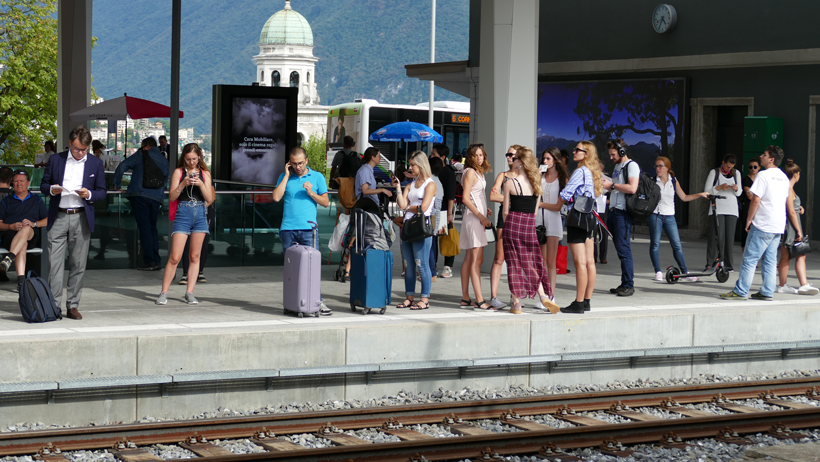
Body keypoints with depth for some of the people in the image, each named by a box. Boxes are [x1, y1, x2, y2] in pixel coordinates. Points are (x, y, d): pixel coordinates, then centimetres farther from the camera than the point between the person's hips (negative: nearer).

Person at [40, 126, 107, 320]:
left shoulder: (96, 164, 8)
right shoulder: (55, 160, 8)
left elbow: (102, 192, 9)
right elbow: (43, 185, 12)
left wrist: (89, 194, -11)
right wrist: (52, 189, -10)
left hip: (82, 218, 0)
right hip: (58, 217, 0)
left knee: (78, 264, 2)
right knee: (55, 262, -5)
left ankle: (73, 306, 9)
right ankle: (53, 305, -3)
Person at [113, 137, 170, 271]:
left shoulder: (141, 156, 3)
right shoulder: (164, 160, 18)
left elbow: (122, 167, -3)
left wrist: (117, 185, 7)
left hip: (139, 195, -5)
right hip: (157, 198, 5)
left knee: (144, 228, -5)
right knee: (152, 227, 13)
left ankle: (148, 261, -8)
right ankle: (156, 261, 8)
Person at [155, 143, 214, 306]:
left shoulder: (205, 173, 9)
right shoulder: (178, 172, 4)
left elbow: (210, 198, 2)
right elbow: (171, 197, -2)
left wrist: (201, 184, -14)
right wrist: (183, 184, -17)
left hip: (200, 215, 2)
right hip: (182, 215, -2)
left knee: (195, 256, 5)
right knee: (175, 257, -7)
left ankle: (189, 293, 10)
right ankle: (163, 293, 0)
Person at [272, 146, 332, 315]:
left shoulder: (317, 177, 10)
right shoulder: (284, 177, 13)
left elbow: (326, 202, 8)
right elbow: (276, 197, -2)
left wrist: (311, 193, -8)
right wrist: (287, 175, 0)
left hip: (308, 229, -1)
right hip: (288, 229, 1)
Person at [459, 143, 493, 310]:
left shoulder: (479, 172, 18)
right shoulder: (470, 172, -10)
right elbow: (466, 198, -15)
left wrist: (485, 211, 10)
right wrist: (481, 216, -16)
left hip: (478, 217, 10)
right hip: (473, 217, -10)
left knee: (469, 259, 10)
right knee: (476, 260, -13)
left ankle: (465, 298, 13)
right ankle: (480, 300, -17)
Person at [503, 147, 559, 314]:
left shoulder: (511, 183, -9)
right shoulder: (536, 182, 5)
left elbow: (505, 211, -4)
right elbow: (535, 210, 9)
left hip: (513, 224, -4)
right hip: (530, 225, 4)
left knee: (514, 263, 2)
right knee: (532, 263, 13)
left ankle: (516, 303, 3)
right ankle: (543, 296, -1)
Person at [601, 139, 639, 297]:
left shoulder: (631, 166, -6)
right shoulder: (617, 167, 23)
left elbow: (632, 188, -19)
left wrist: (612, 185, -13)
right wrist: (607, 186, 14)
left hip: (624, 213, -9)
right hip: (614, 212, 9)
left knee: (623, 249, -11)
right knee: (620, 248, 7)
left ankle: (629, 285, -10)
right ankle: (624, 284, 9)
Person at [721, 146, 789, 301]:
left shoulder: (764, 175, -12)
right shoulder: (784, 177, 13)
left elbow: (756, 200, -16)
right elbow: (788, 200, 20)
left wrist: (749, 219, -6)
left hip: (763, 224, -8)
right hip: (779, 226, 8)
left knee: (750, 259, -4)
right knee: (770, 260, 10)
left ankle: (740, 291, -4)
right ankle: (767, 292, 10)